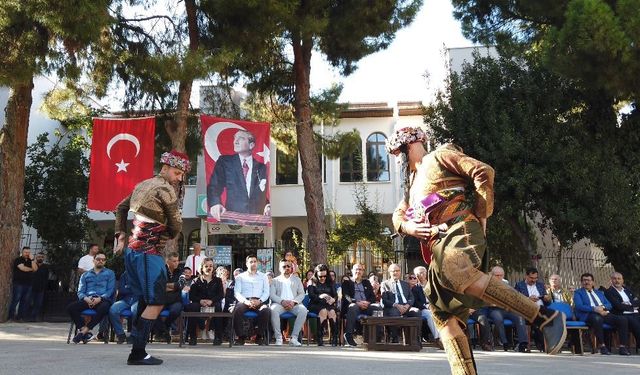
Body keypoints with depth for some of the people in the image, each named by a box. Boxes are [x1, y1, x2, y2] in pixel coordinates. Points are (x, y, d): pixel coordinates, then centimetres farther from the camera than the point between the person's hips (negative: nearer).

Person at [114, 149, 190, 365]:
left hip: (131, 250, 9)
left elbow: (121, 209, 26)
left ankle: (137, 350, 16)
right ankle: (137, 353, -9)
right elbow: (176, 227, -7)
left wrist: (121, 237, 22)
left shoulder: (142, 185, 17)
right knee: (157, 302, -7)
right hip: (148, 252, -9)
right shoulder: (166, 189, -10)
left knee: (145, 301, 14)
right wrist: (165, 237, 13)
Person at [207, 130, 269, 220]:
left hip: (257, 217, 3)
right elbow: (214, 186, 1)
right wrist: (215, 203, -19)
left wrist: (269, 207, -8)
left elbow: (266, 195, 14)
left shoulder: (261, 167, 13)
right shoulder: (224, 161, 10)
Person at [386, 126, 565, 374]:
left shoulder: (439, 156, 8)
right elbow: (398, 216, 30)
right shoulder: (412, 181, 33)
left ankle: (545, 317, -33)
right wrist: (409, 227, 7)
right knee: (444, 315, -4)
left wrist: (482, 216, -5)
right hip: (439, 247, 8)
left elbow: (484, 172, -3)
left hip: (459, 230, -8)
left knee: (457, 273, -38)